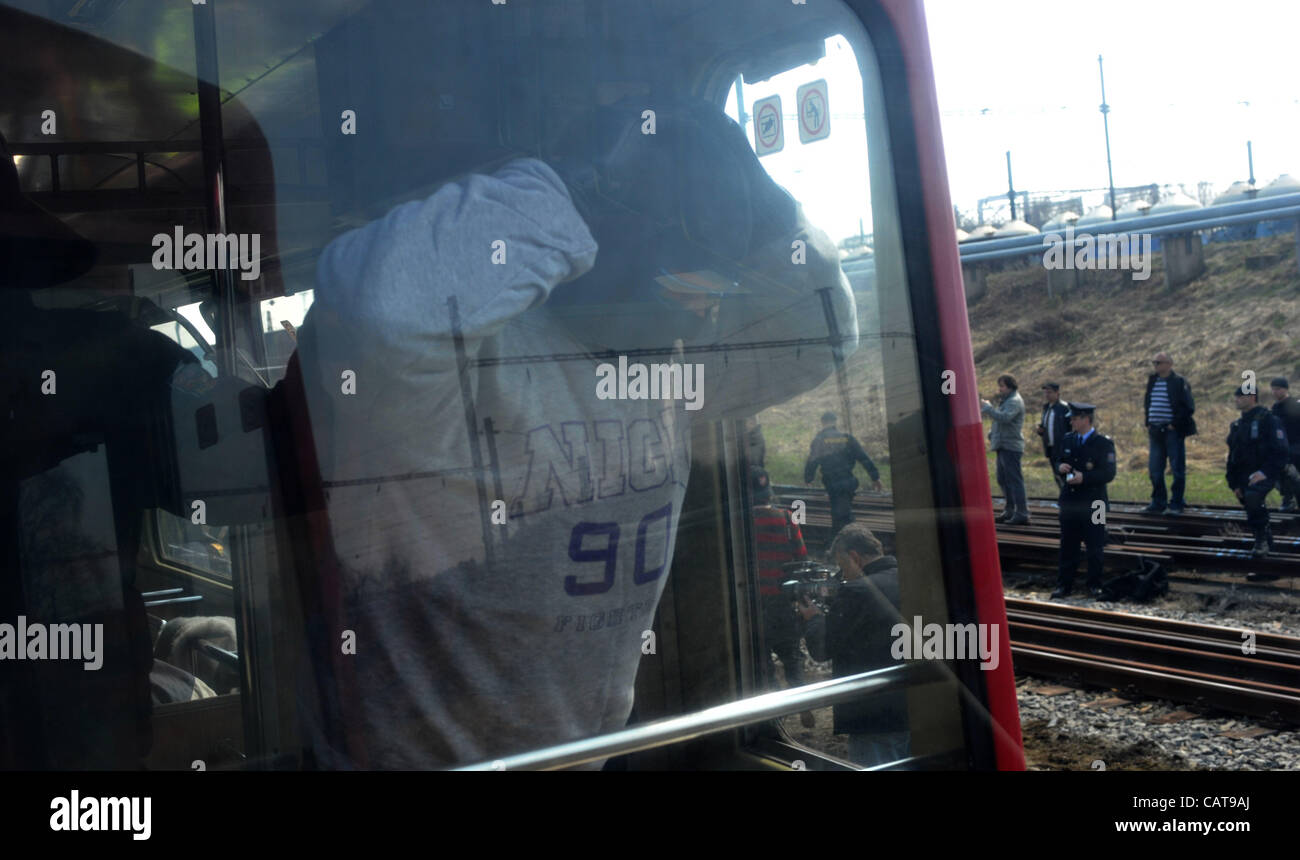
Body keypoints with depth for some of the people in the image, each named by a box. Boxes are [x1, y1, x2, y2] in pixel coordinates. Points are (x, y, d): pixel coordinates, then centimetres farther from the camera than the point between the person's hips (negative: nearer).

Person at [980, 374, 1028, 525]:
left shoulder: (1014, 401, -12)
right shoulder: (1004, 400, 20)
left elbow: (1004, 418, -28)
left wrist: (987, 407, -21)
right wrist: (992, 435, 17)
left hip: (1011, 446, -11)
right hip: (1003, 446, 11)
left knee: (1014, 480, -11)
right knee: (1003, 479, 15)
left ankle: (1022, 514, -11)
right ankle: (1010, 510, 23)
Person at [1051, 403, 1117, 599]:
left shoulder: (1103, 443, -7)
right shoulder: (1068, 439, 10)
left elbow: (1109, 474, -11)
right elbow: (1060, 462, 19)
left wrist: (1084, 477, -21)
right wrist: (1061, 467, -4)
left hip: (1093, 504, -5)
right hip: (1070, 501, 5)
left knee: (1095, 547, 3)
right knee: (1068, 546, 9)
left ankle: (1095, 585, 15)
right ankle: (1064, 585, 14)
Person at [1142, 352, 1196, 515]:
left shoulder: (1179, 382, -7)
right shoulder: (1152, 381, 11)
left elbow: (1189, 408, -10)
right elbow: (1146, 403, 22)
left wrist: (1175, 425, -12)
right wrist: (1148, 423, 11)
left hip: (1173, 432, -6)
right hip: (1155, 432, 7)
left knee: (1177, 469, 0)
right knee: (1154, 470, 9)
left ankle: (1176, 504, 6)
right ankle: (1158, 503, 18)